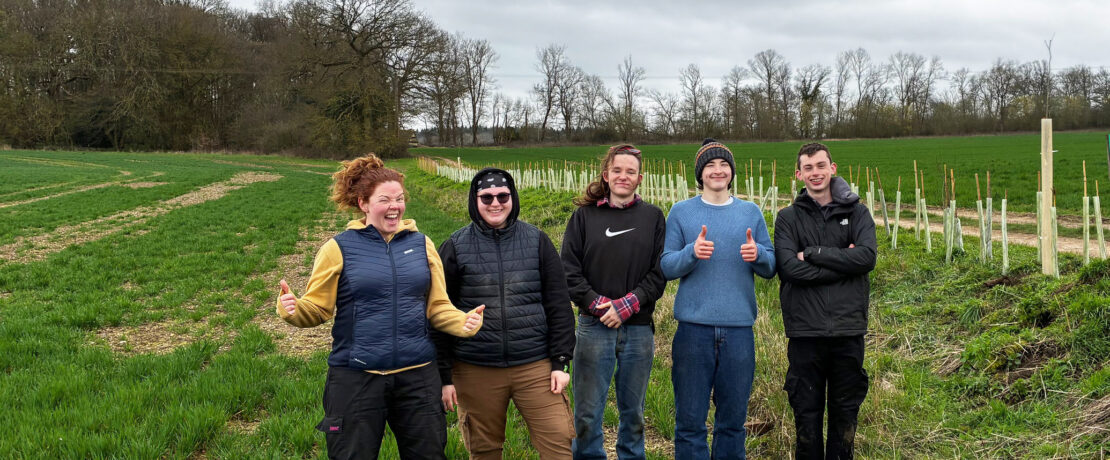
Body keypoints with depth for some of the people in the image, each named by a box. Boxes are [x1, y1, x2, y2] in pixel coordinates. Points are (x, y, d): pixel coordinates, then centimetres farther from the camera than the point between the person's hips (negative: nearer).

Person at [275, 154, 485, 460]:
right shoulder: (340, 248, -2)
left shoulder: (422, 245, 6)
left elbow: (438, 307, 7)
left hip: (416, 376, 3)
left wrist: (464, 322, -13)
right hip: (356, 377, -2)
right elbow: (317, 308, -1)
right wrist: (291, 309, -22)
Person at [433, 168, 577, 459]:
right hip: (476, 372, 0)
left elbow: (559, 305, 5)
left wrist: (561, 361, 0)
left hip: (535, 366, 0)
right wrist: (444, 376, 0)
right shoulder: (455, 248, 2)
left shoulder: (537, 242, 4)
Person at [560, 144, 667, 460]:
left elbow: (659, 272, 0)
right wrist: (597, 303, -12)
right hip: (594, 327, -1)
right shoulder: (584, 216, 4)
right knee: (587, 413, 2)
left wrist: (628, 304, -12)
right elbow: (569, 270, -1)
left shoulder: (653, 217, 6)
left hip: (638, 328, 1)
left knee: (633, 410, 12)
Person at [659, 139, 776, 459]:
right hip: (694, 327, -1)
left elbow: (771, 269, 9)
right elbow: (665, 267, 0)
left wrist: (758, 255, -13)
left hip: (739, 328, 2)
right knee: (690, 419, 3)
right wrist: (692, 253, -19)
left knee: (733, 419, 10)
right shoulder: (681, 211, 6)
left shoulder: (751, 212, 11)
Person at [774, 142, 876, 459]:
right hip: (805, 331, -1)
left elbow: (867, 257, -11)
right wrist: (841, 263, -12)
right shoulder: (788, 217, 4)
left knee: (845, 413, 12)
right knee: (807, 413, 7)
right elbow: (788, 268, -12)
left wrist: (813, 253, -12)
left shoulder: (856, 213, 6)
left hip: (848, 330, 1)